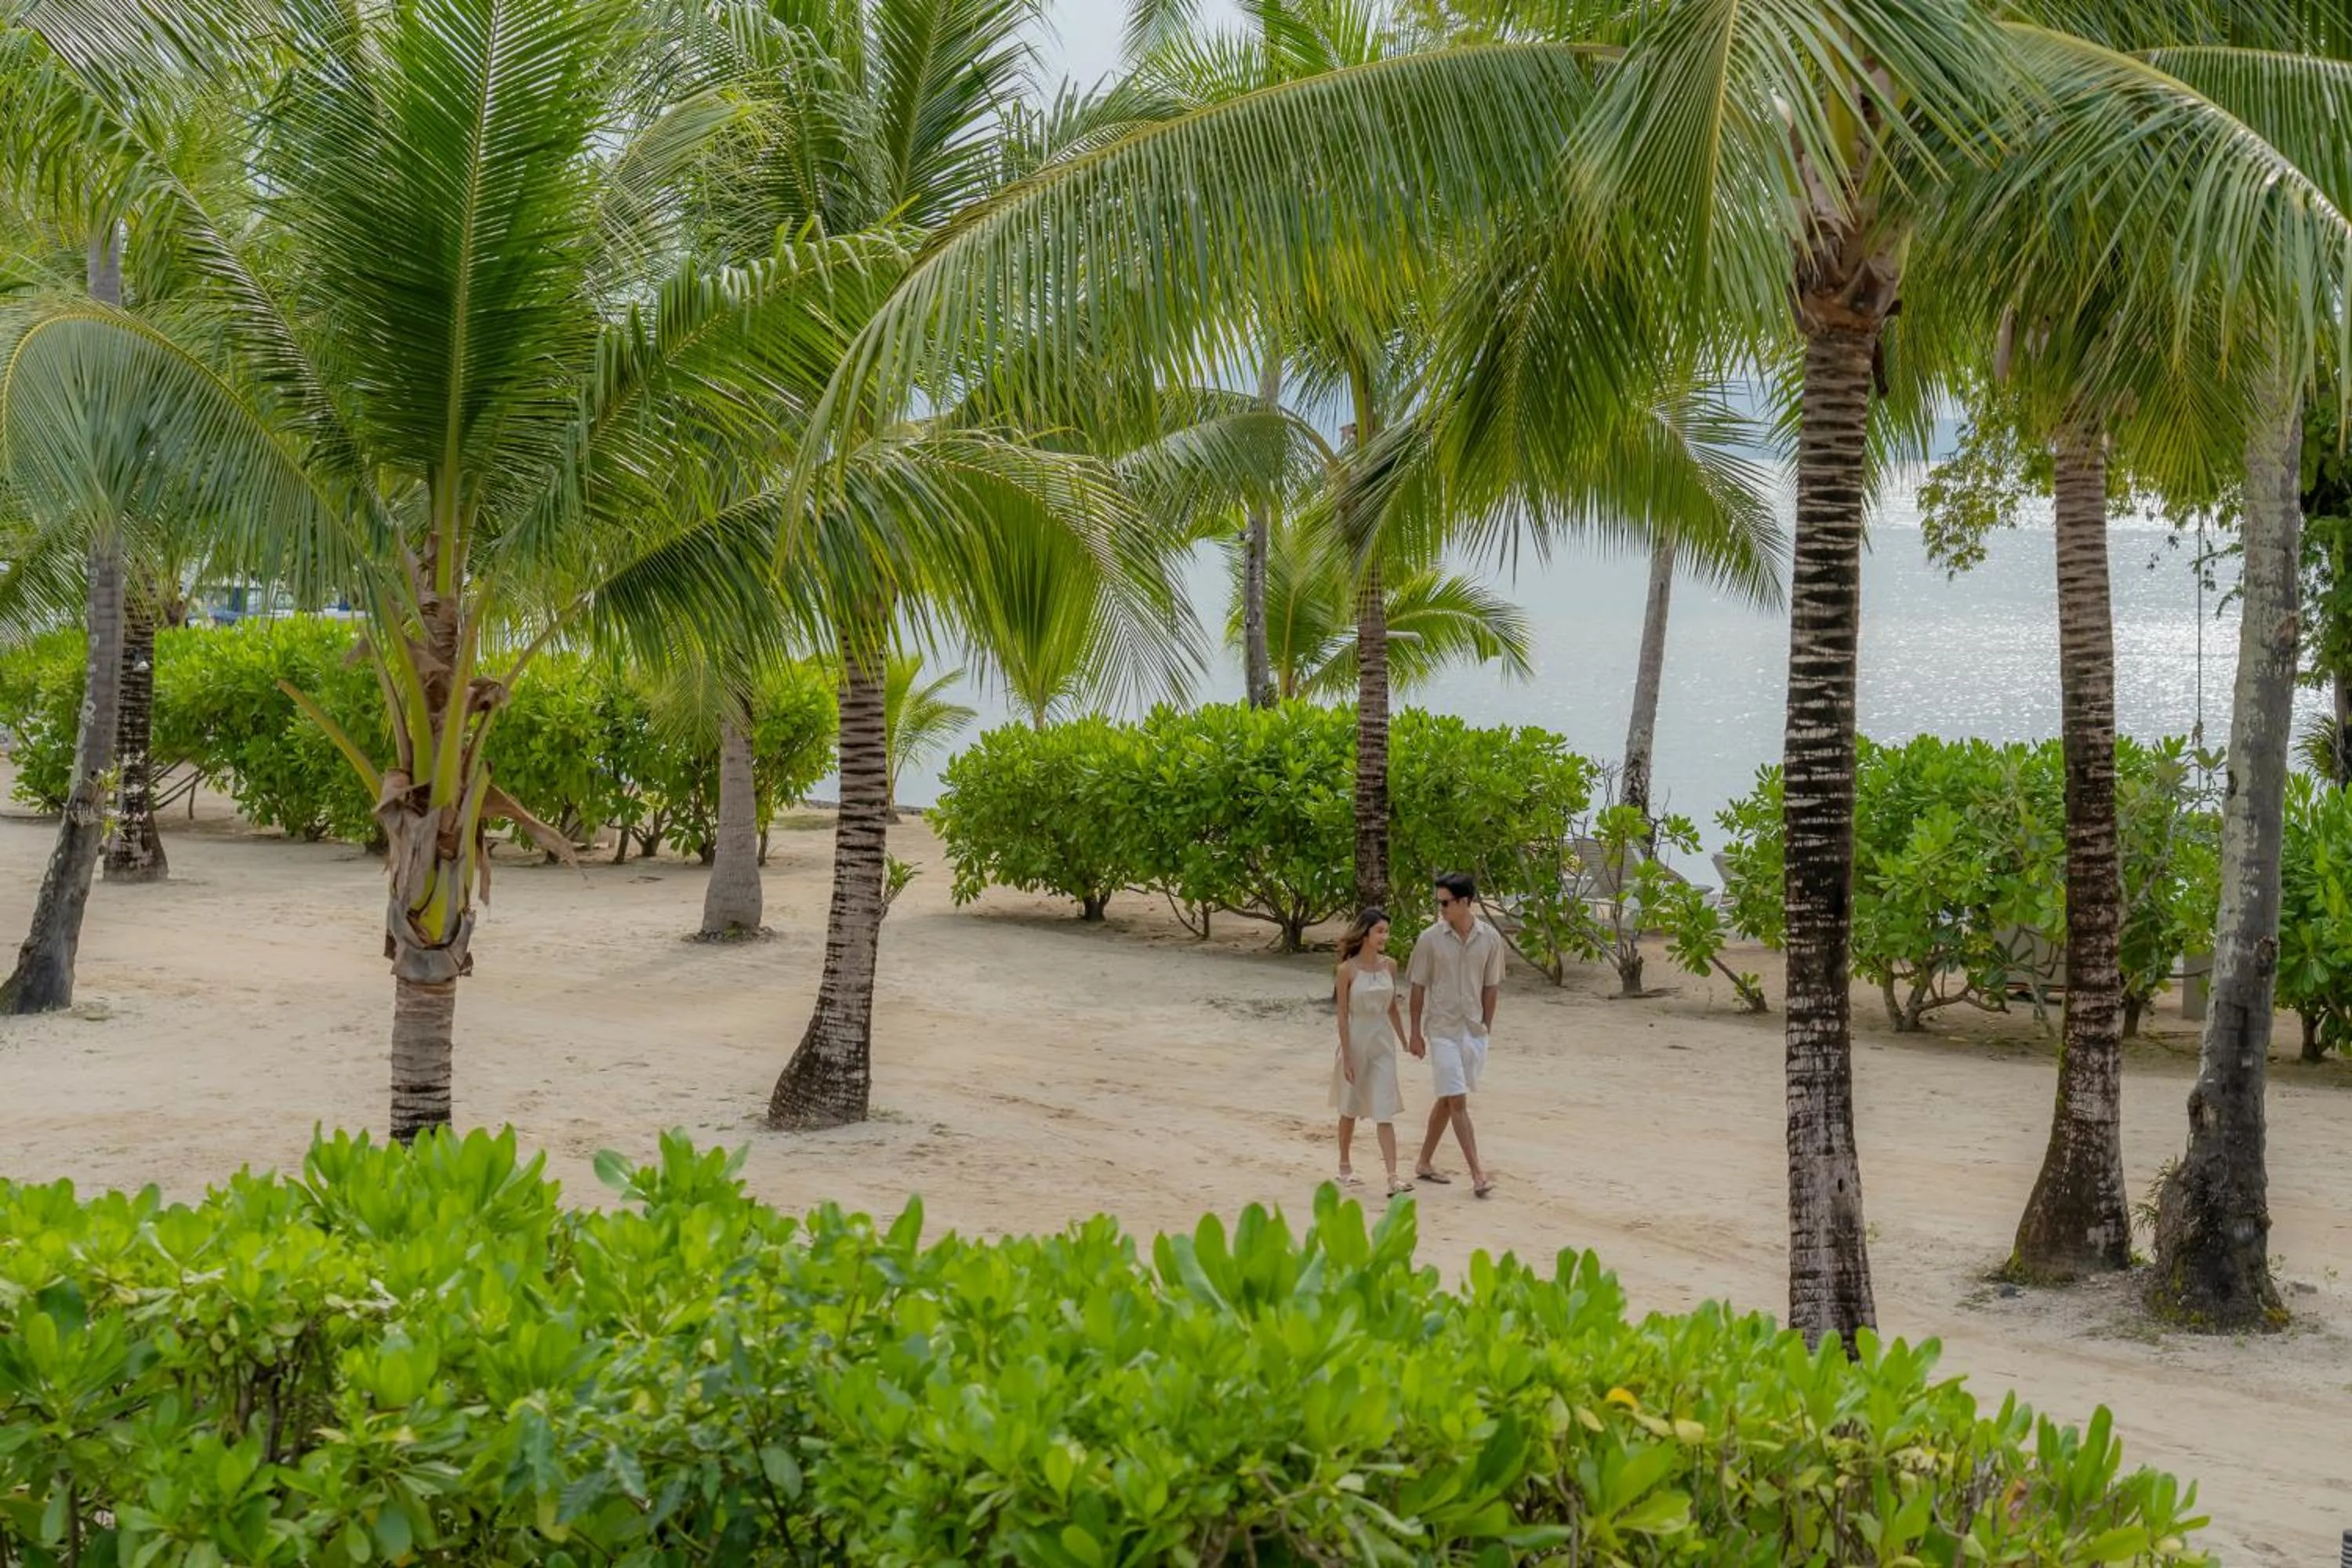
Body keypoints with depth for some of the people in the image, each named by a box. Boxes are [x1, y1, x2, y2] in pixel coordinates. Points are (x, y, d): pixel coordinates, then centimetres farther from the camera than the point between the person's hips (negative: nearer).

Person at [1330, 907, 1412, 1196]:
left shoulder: (1389, 965, 1)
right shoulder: (1348, 969, -11)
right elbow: (1342, 1015, -9)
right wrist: (1347, 1056, -12)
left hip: (1383, 1042, 3)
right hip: (1356, 1039, -3)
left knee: (1385, 1111, -5)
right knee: (1350, 1108, 14)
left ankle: (1392, 1178, -10)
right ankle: (1345, 1166, 32)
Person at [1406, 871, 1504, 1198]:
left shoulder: (1490, 938, -1)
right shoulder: (1430, 939, -7)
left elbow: (1490, 987, 7)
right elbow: (1418, 987, -1)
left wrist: (1487, 1028, 7)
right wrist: (1415, 1033, -1)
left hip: (1474, 1031, 3)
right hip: (1442, 1031, -3)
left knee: (1447, 1100, 12)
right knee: (1457, 1100, -9)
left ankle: (1425, 1161, 26)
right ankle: (1477, 1173, -10)